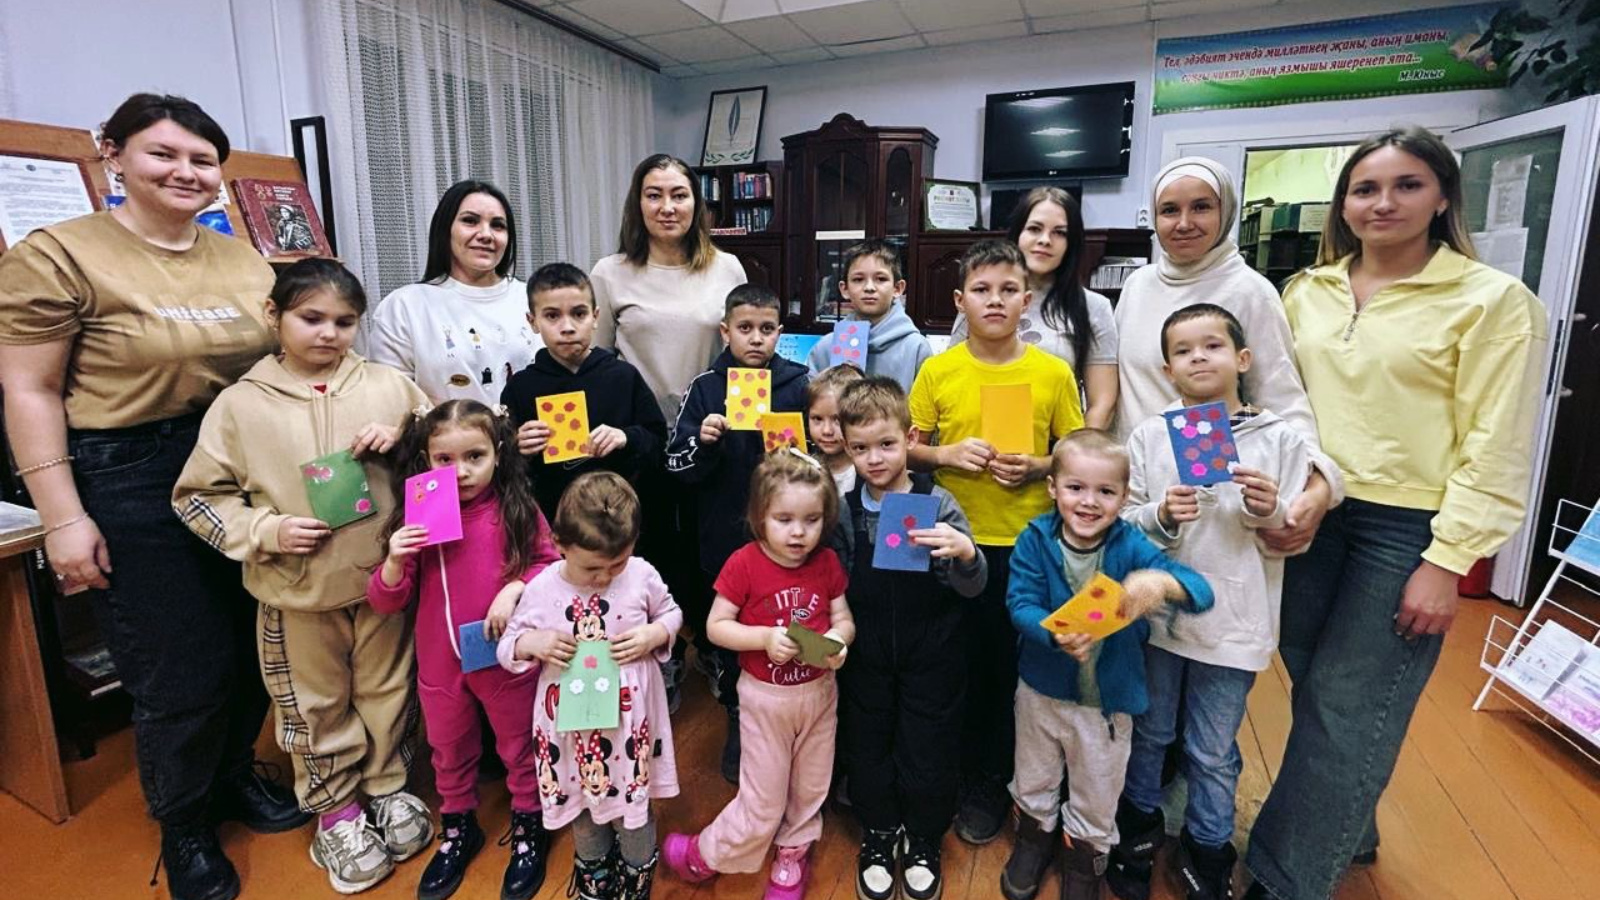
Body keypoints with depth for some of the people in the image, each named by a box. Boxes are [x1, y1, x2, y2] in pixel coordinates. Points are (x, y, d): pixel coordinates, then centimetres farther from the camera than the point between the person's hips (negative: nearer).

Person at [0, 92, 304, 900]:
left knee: (255, 650, 15)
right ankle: (182, 828, 32)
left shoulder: (244, 260, 7)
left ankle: (236, 774, 42)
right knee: (182, 675, 5)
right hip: (132, 485, -5)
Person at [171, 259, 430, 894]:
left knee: (386, 691, 17)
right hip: (298, 590, -1)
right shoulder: (242, 402, -4)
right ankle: (334, 807, 37)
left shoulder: (387, 385, -1)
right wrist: (267, 531, -15)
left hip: (383, 577, 1)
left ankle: (387, 786, 40)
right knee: (316, 705, 15)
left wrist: (401, 437, -14)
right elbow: (197, 496, 0)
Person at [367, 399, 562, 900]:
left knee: (519, 746, 17)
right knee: (449, 751, 23)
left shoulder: (518, 511, -14)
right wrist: (395, 562, -24)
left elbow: (551, 567, -6)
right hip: (440, 663, 3)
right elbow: (386, 603, -5)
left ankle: (528, 829, 41)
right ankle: (457, 830, 49)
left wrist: (516, 587, -24)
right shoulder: (414, 519, -8)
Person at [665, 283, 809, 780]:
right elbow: (679, 465, -1)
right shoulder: (706, 386, 0)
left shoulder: (799, 384, -1)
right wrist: (702, 441, -19)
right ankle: (738, 723, 35)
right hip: (725, 538, 1)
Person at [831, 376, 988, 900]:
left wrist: (965, 553, -33)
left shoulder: (938, 504, -12)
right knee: (868, 746, 17)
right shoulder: (843, 510, -5)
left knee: (928, 753, 12)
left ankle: (923, 841, 40)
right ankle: (879, 835, 43)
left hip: (930, 655, -2)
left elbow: (972, 588, -13)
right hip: (867, 655, 2)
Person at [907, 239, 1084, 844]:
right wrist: (947, 455, -14)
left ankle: (987, 786, 34)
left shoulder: (1054, 373, -2)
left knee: (1010, 664, 11)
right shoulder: (937, 371, -1)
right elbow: (906, 448, 4)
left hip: (1027, 542, 0)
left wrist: (1039, 467, -14)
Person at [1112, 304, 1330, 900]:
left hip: (1233, 623, -1)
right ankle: (1138, 831, 41)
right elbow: (1122, 523, -2)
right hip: (1155, 612, 1)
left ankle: (1206, 852, 38)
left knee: (1213, 753, 15)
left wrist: (1269, 515, -19)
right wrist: (1161, 517, -21)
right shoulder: (1150, 434, -3)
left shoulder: (1279, 439, -4)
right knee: (1148, 734, 19)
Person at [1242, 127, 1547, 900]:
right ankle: (1346, 833, 38)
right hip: (1309, 517, 4)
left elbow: (1494, 450, -9)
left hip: (1405, 530, -4)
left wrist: (1446, 562, -13)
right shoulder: (1307, 292, 7)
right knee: (1317, 696, 13)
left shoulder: (1493, 301, -6)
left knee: (1346, 712, 3)